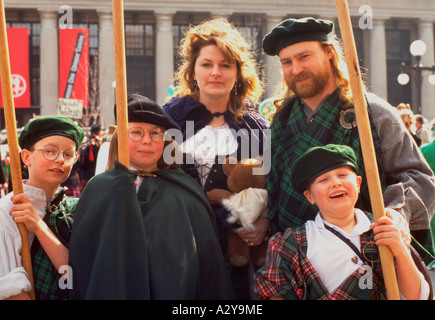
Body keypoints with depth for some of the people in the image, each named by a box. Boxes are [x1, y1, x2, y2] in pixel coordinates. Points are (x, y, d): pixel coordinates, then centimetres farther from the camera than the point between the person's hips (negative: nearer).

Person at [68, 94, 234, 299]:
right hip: (115, 289, -1)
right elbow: (82, 257, -5)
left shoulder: (185, 193, 1)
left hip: (174, 290, 1)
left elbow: (208, 262, 0)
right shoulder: (101, 189, 0)